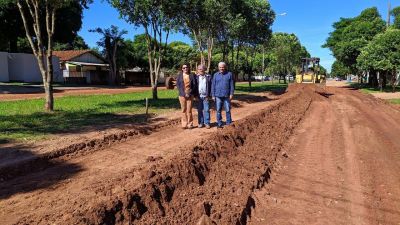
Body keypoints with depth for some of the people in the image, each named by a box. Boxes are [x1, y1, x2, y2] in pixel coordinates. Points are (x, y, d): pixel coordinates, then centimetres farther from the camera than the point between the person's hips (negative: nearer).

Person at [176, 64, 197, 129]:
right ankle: (184, 124, 10)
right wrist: (184, 94, -9)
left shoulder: (191, 75, 4)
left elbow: (194, 85, 1)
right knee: (183, 110, 3)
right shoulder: (179, 75, 6)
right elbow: (178, 85, 1)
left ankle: (190, 124, 8)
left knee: (189, 110, -2)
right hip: (182, 95, 1)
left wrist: (189, 93, -9)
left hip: (190, 95, -1)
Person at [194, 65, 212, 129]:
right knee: (200, 110, 6)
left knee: (206, 110, -1)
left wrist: (209, 95, -4)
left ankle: (207, 123, 6)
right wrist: (196, 95, -2)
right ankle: (201, 123, 14)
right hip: (199, 96, 1)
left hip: (206, 96, -1)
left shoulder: (208, 77, 4)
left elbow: (211, 87, 3)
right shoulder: (196, 77, 5)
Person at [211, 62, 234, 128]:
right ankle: (219, 124, 15)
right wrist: (213, 95, 4)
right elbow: (213, 85, 8)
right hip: (218, 96, 1)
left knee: (228, 110, 2)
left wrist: (231, 94, -4)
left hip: (226, 96, -1)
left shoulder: (229, 74, 4)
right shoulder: (215, 75, 7)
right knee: (218, 110, 6)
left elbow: (231, 85, 2)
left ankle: (229, 123, 11)